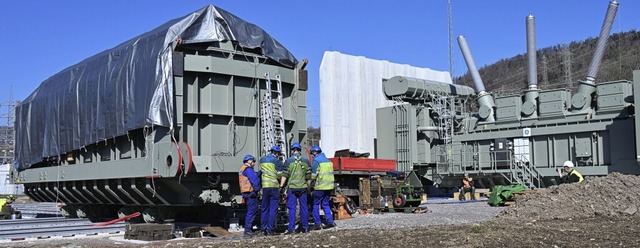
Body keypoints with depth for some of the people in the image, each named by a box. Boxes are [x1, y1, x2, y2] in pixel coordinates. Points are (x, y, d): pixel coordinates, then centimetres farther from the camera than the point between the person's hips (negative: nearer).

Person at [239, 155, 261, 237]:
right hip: (251, 193, -11)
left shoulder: (242, 169, 22)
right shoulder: (248, 169, -11)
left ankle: (249, 229, 19)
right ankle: (248, 230, -10)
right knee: (252, 211, -9)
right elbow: (254, 180, -18)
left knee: (251, 211, 16)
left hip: (246, 193, 11)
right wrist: (258, 189, -10)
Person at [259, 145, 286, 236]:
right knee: (273, 209, -1)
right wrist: (281, 185, 4)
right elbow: (280, 174, -7)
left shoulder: (262, 160, 11)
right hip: (274, 186, -5)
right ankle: (270, 229, -4)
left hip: (265, 186, 5)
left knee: (265, 208, 11)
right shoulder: (277, 161, -5)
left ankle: (264, 229, 11)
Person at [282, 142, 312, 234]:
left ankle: (291, 228, -1)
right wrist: (308, 187, 17)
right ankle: (305, 227, 12)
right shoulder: (306, 161, 6)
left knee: (292, 208, 0)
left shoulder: (288, 161, -4)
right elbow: (308, 177, 8)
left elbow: (285, 175, -4)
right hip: (303, 187, 3)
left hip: (292, 187, -2)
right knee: (304, 207, 8)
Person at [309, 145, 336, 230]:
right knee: (325, 204, 14)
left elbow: (313, 175, -10)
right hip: (329, 186, 6)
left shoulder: (316, 160, -7)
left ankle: (317, 223, 3)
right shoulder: (328, 160, 15)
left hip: (320, 186, -6)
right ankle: (330, 221, 3)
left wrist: (311, 179, 11)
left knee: (316, 204, 5)